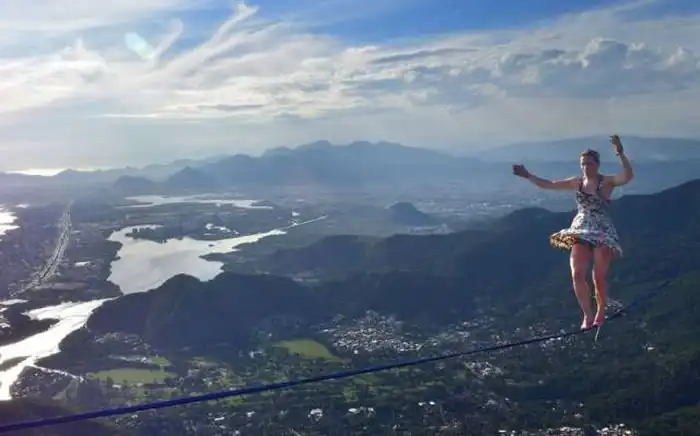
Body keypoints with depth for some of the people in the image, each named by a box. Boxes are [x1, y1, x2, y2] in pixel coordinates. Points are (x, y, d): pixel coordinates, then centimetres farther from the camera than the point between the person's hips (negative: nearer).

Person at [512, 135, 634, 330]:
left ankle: (600, 313, 25)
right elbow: (548, 184, 10)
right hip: (580, 233, 4)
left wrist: (620, 153, -39)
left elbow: (628, 176, -26)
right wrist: (528, 175, 2)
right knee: (577, 274, -10)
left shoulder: (607, 182, -7)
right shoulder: (577, 182, 6)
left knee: (599, 277, 3)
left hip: (603, 234, -3)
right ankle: (588, 315, 3)